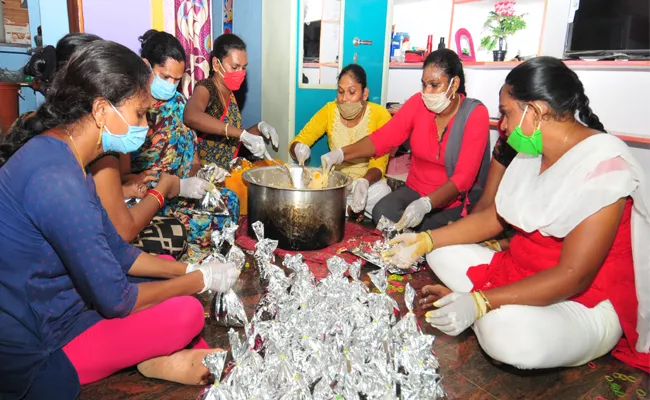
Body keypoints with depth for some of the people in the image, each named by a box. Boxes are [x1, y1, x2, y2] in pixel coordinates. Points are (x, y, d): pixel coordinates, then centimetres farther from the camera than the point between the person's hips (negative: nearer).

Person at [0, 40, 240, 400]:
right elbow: (114, 300, -24)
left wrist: (191, 269, 1)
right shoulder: (57, 179, -30)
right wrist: (201, 280, -11)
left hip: (44, 308, 10)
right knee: (186, 313, -15)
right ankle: (156, 363, 10)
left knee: (172, 269, 12)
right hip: (32, 357, -9)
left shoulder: (58, 155, 2)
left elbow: (117, 253, 8)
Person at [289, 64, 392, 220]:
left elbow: (378, 165, -17)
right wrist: (299, 150, -33)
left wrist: (364, 182, -41)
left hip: (368, 180, -2)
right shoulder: (329, 110, -8)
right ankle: (349, 209, -7)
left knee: (380, 194, -35)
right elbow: (297, 143, -7)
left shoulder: (380, 115, -16)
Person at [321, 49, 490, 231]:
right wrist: (340, 154, -26)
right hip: (416, 191, 2)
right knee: (382, 212, -26)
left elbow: (464, 177, -21)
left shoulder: (475, 114, -13)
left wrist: (425, 204, -36)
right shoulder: (418, 103, -5)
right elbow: (383, 138, -10)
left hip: (457, 201, -2)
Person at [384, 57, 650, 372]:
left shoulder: (604, 165, -23)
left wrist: (478, 301, -32)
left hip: (585, 303, -7)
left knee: (507, 332, -36)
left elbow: (573, 276, -27)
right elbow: (491, 218, 8)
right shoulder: (531, 153, 3)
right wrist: (423, 241, -1)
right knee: (442, 253, 2)